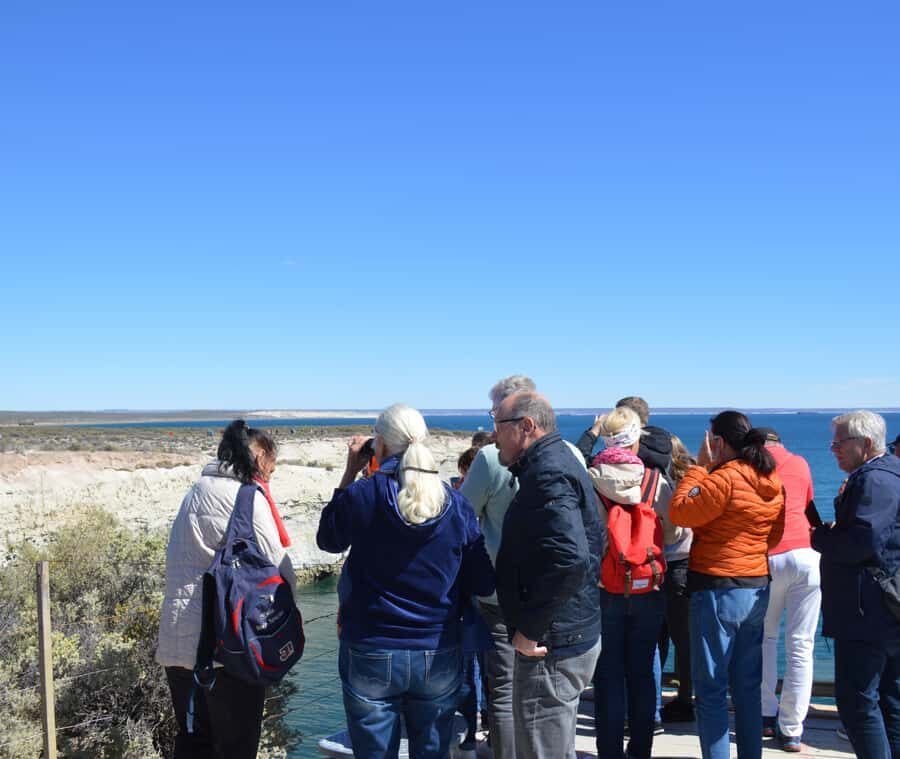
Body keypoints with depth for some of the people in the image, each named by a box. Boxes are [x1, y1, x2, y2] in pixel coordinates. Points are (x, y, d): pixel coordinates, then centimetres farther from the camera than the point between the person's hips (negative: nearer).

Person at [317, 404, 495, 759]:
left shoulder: (361, 495, -12)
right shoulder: (456, 504, -5)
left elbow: (327, 539, 9)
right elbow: (483, 583, 0)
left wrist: (349, 473, 9)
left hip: (371, 656, -2)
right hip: (438, 658, 2)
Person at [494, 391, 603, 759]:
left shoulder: (547, 475, -19)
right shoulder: (558, 462, 14)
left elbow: (570, 560, -32)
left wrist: (529, 629, -24)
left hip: (552, 646, -11)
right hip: (575, 633, 11)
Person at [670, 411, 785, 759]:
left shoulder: (725, 478, -18)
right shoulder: (772, 482, 7)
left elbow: (680, 512, -14)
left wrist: (700, 466, -8)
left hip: (717, 589, -8)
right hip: (758, 588, 8)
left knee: (710, 689, 1)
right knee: (748, 686, 16)